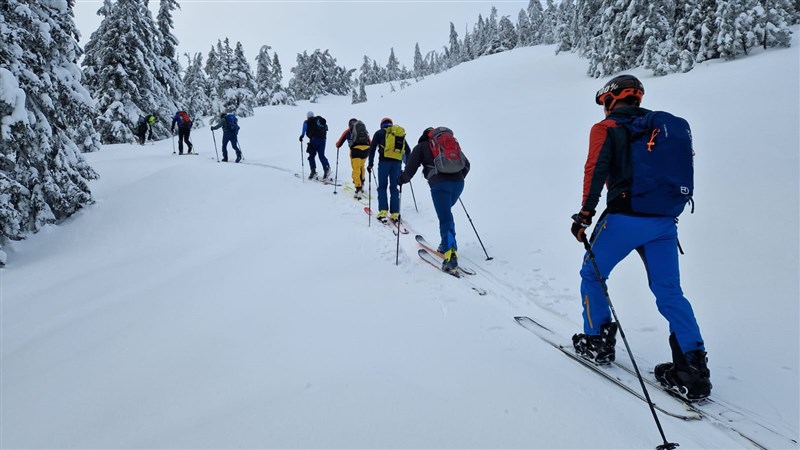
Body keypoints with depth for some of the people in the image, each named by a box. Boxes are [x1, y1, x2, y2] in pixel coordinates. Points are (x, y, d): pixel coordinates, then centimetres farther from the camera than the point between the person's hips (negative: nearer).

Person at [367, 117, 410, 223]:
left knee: (382, 186, 5)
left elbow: (372, 148, 6)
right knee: (394, 187, 9)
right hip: (397, 162, 3)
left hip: (384, 161, -3)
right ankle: (395, 214, 5)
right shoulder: (401, 134, 22)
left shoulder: (379, 133, 13)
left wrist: (370, 164, 9)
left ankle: (383, 212, -7)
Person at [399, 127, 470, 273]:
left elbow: (410, 168, 9)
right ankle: (447, 245, 24)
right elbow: (466, 164, 27)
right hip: (458, 183, 5)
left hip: (439, 184, -4)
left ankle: (451, 255, -23)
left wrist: (401, 180, 26)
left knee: (445, 219, -10)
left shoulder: (421, 146, 17)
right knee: (446, 213, 26)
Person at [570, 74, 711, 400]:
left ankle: (597, 342, 21)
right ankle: (692, 366, 3)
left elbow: (595, 170, -11)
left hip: (624, 218, -5)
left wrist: (585, 214, -12)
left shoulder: (606, 129, 1)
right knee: (670, 292, 8)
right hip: (664, 222, 5)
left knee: (592, 275, 15)